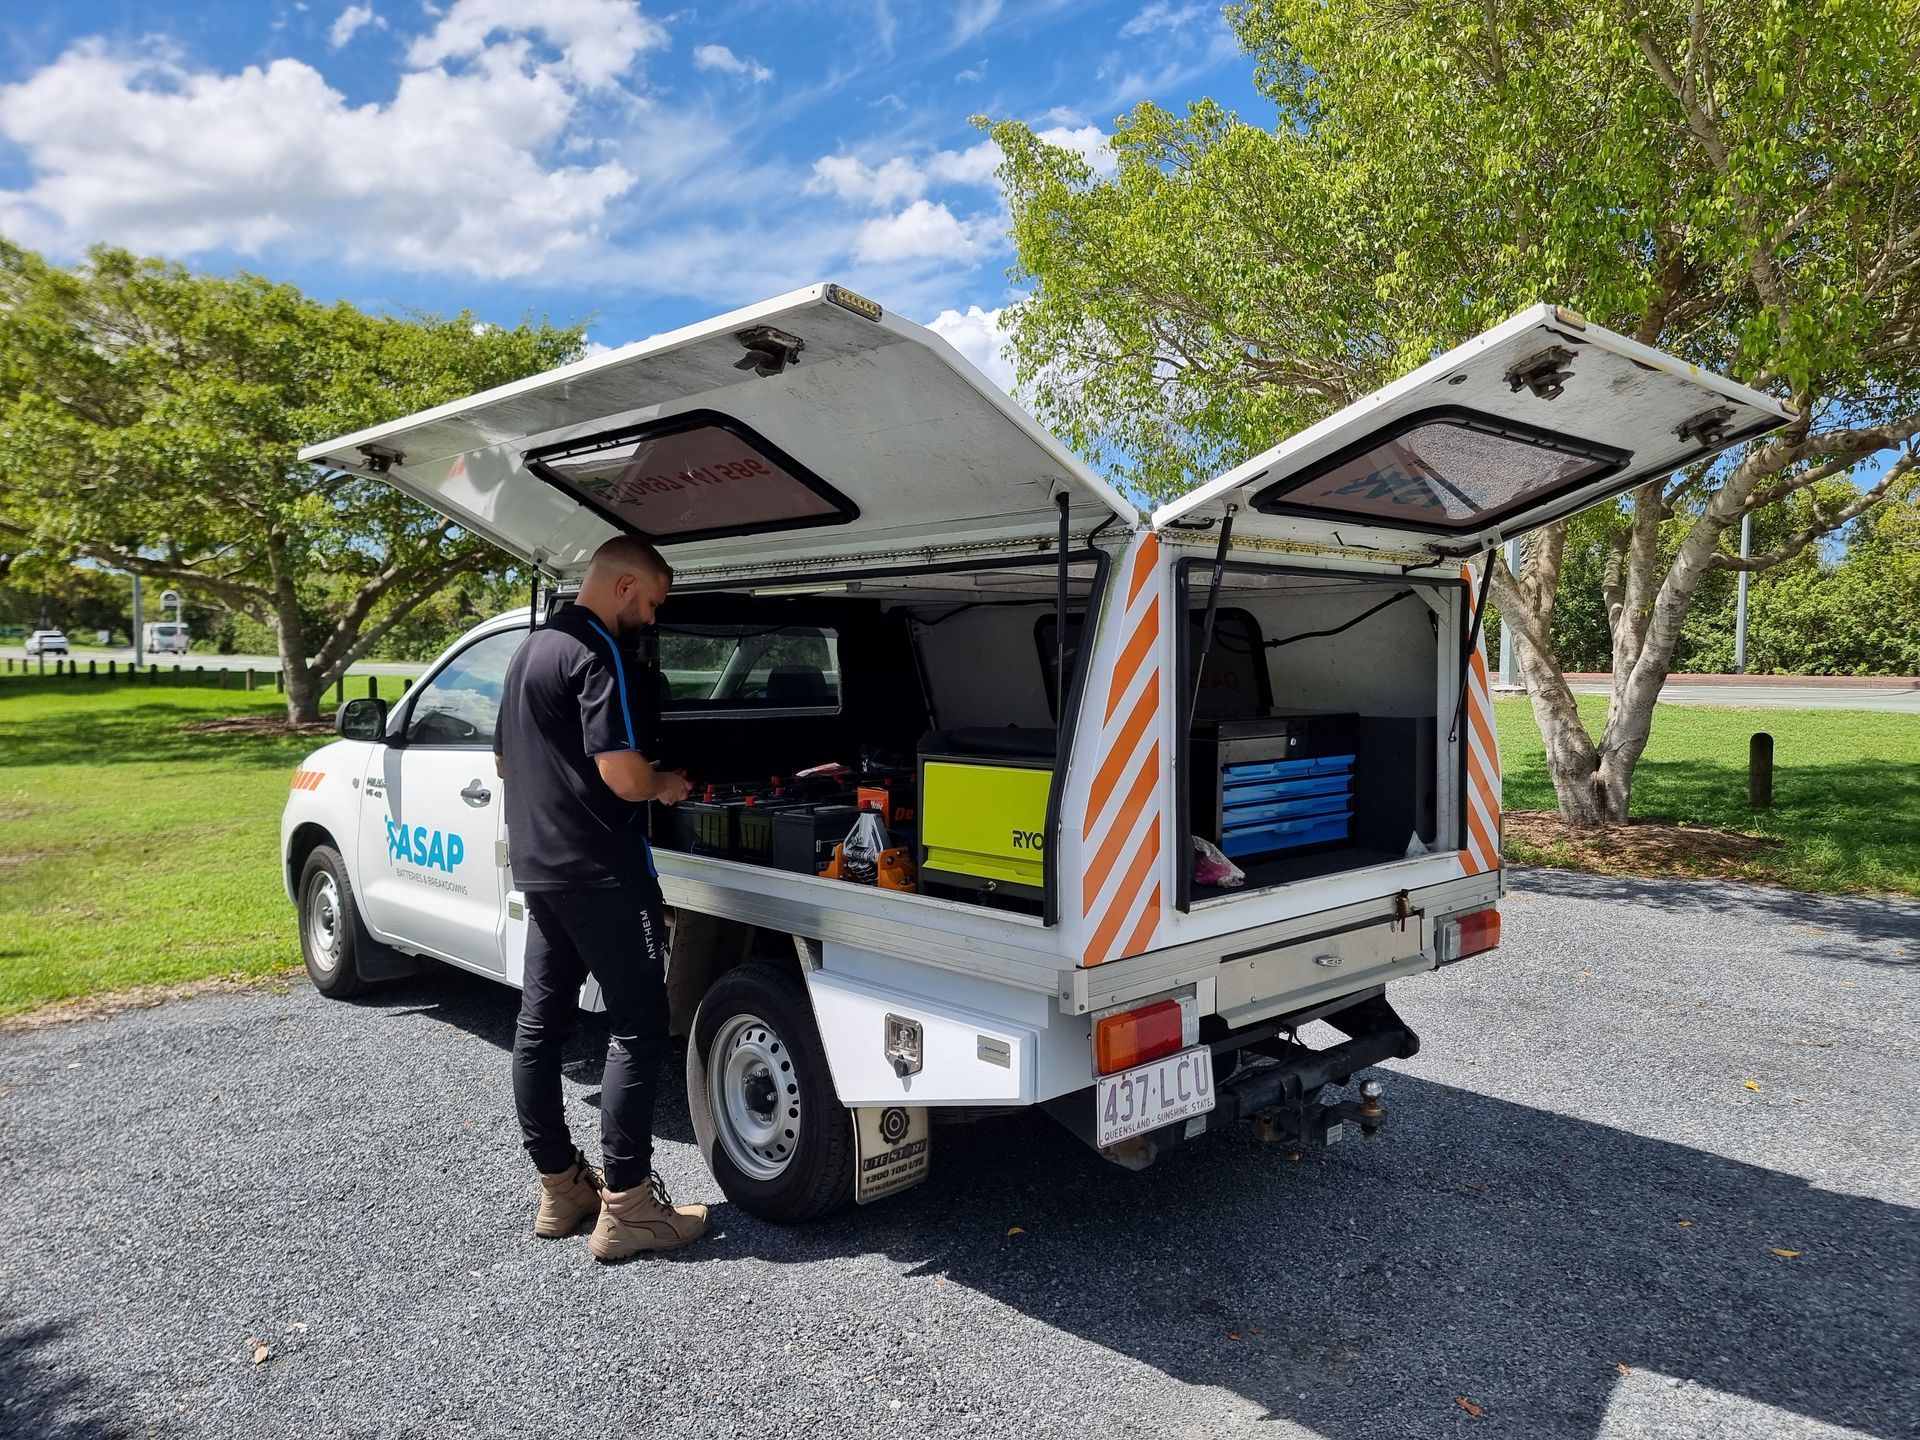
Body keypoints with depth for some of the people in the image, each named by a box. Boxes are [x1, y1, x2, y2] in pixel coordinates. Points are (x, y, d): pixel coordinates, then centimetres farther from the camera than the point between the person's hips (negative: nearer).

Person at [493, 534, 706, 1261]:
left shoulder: (531, 648, 15)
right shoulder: (599, 654, -16)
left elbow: (505, 759, 25)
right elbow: (622, 774, -23)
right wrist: (666, 786, -4)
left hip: (538, 867, 10)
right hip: (602, 873, -10)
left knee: (540, 1024, 11)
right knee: (637, 1029, -4)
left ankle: (559, 1187, 22)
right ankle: (625, 1205, -1)